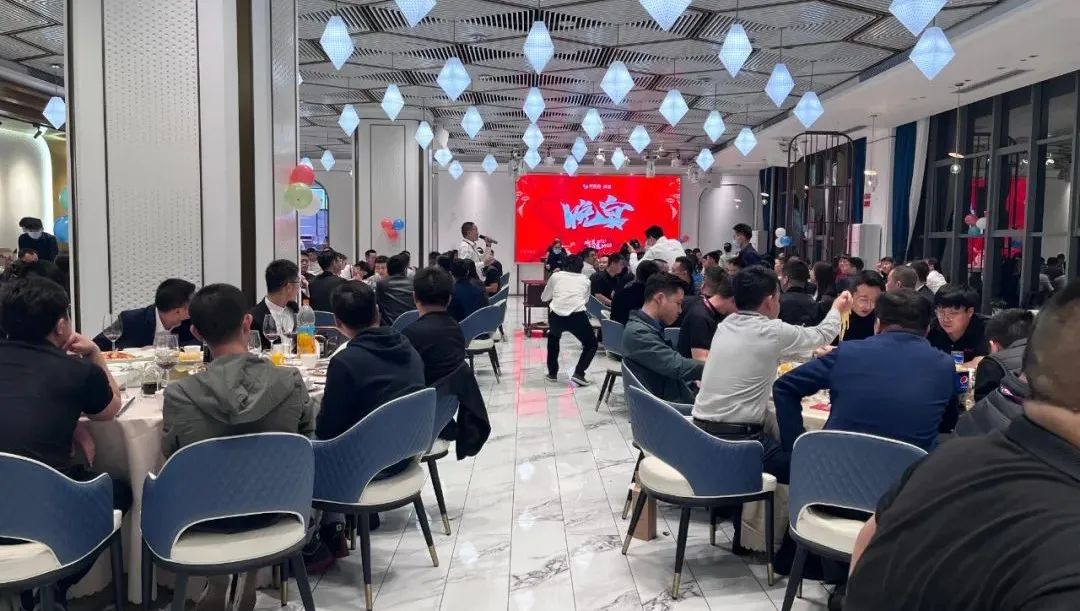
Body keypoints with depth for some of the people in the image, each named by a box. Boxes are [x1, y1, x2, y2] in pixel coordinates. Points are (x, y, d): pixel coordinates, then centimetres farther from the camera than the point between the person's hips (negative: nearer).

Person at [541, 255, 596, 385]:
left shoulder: (556, 276, 19)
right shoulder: (585, 280, 20)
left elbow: (544, 298, 26)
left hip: (556, 316, 2)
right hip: (577, 316, -2)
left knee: (553, 338, 34)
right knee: (591, 344, 20)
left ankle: (552, 372, 30)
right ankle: (578, 374, -1)